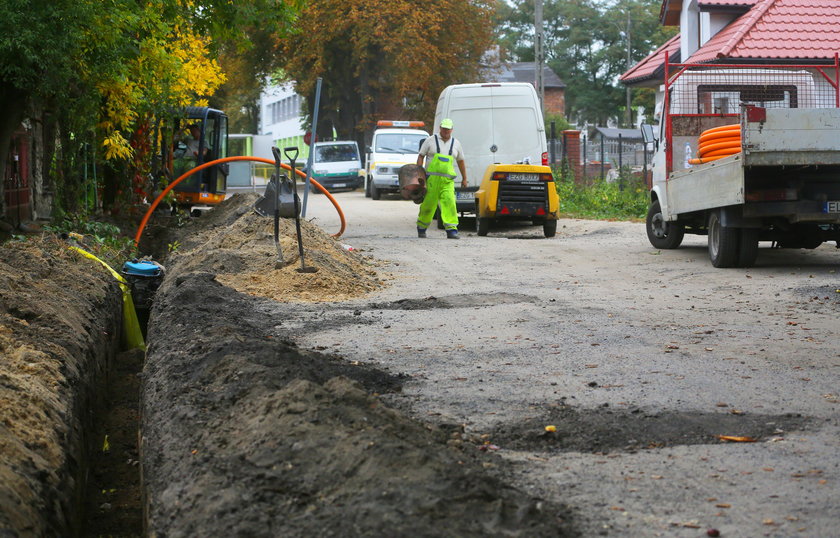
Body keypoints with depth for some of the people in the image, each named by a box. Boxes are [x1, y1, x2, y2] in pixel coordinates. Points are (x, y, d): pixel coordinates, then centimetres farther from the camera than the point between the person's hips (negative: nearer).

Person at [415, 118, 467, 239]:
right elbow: (421, 156, 6)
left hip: (447, 180, 2)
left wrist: (464, 178, 22)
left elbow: (460, 161, 22)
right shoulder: (431, 140, 6)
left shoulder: (456, 143, 14)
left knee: (449, 203, -13)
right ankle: (421, 229, 19)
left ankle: (452, 230, -16)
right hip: (431, 178, -2)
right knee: (428, 203, 2)